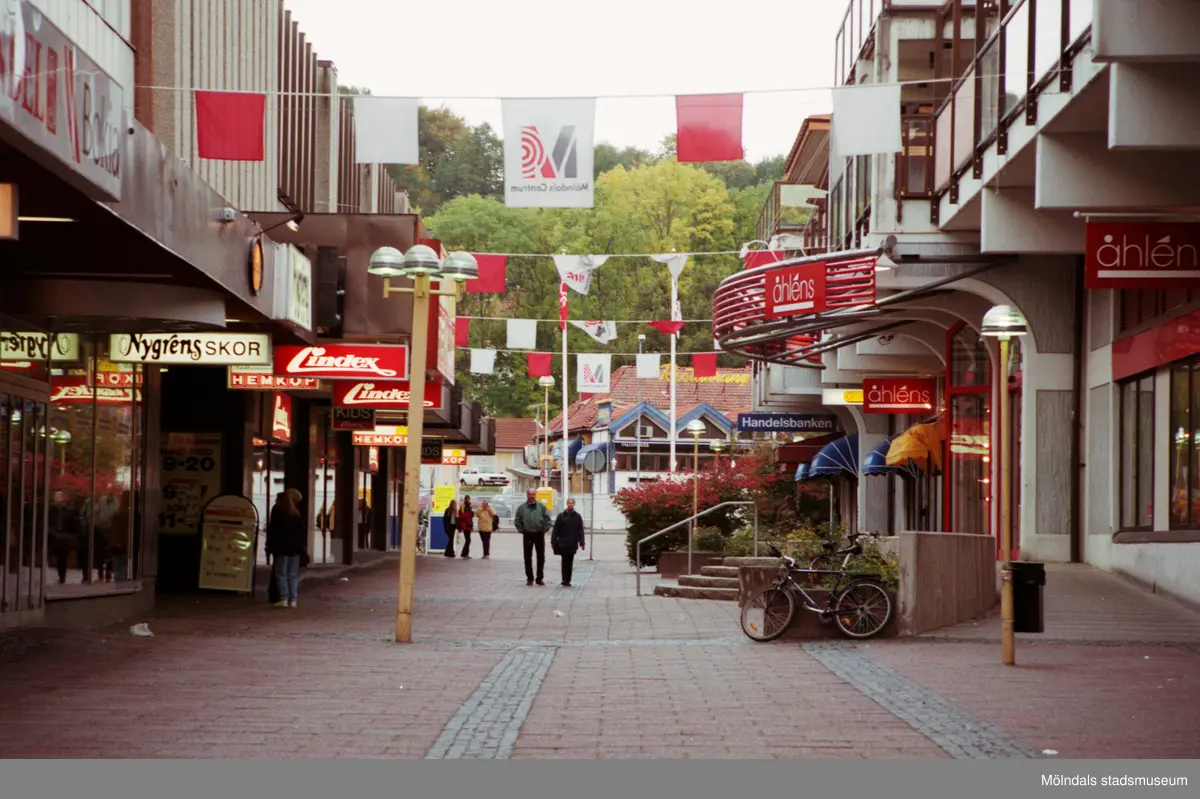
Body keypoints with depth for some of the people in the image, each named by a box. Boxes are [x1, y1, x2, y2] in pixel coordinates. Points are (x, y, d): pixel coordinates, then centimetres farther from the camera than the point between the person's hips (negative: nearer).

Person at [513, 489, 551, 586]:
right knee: (528, 558, 3)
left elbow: (547, 520, 2)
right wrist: (521, 530, -5)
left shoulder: (542, 507, 3)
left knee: (541, 557, 4)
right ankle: (529, 578, 10)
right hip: (527, 535, 0)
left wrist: (544, 529, -6)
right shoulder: (522, 508, 1)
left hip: (539, 535, 0)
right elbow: (517, 521, 2)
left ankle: (540, 578, 12)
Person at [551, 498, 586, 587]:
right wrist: (553, 542, -3)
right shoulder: (561, 516, 2)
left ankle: (567, 580, 9)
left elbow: (580, 531, 6)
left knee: (570, 562, 4)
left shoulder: (577, 516, 5)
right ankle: (565, 580, -1)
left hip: (573, 543, 1)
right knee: (565, 561, -4)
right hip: (563, 543, -1)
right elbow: (556, 530, 1)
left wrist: (581, 542, 0)